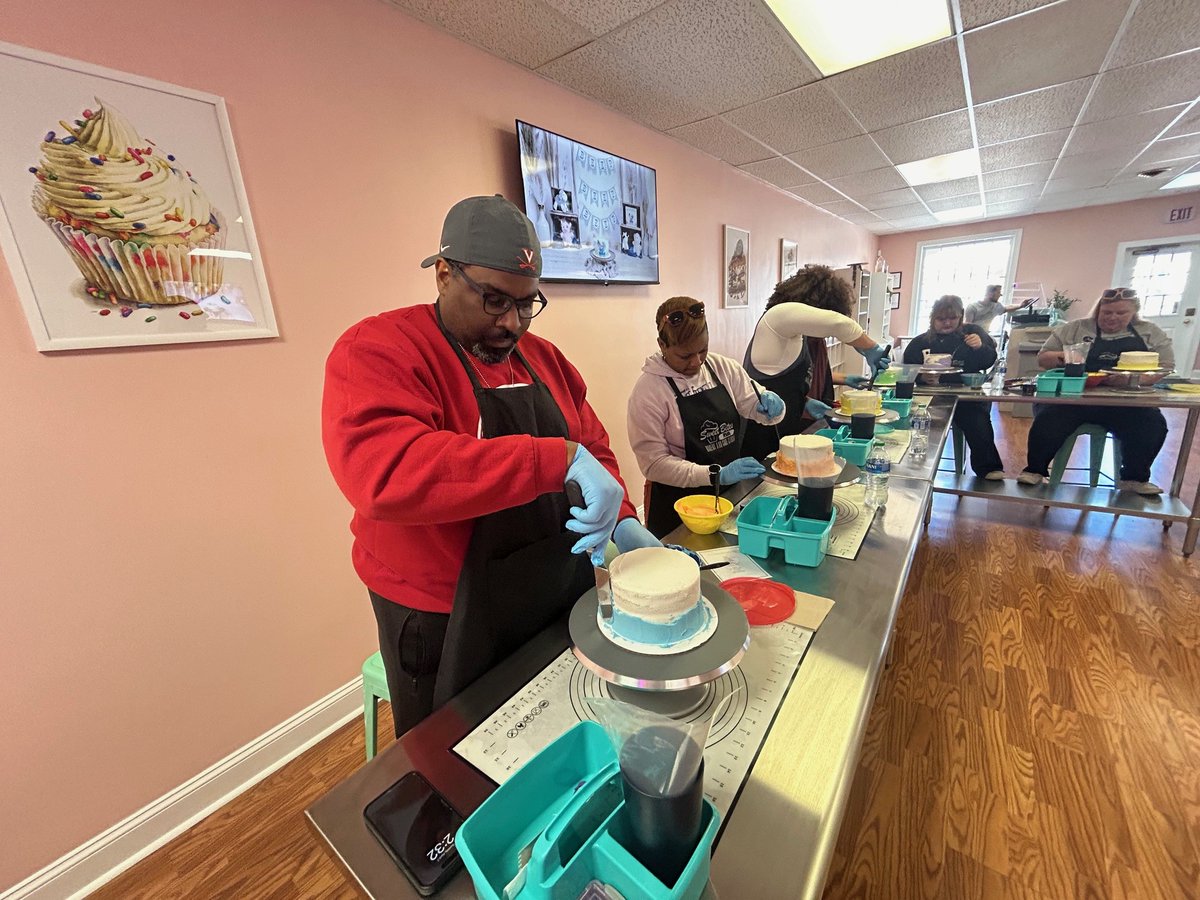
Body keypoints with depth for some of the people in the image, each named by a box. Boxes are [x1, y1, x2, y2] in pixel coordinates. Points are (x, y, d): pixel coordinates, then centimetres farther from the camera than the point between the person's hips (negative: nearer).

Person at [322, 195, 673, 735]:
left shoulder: (544, 358, 5)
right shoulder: (376, 351, -16)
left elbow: (593, 445, 8)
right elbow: (383, 471, -34)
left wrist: (620, 519, -9)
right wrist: (561, 459, -38)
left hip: (563, 604, 6)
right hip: (447, 628, -5)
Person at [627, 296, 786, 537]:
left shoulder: (724, 368, -2)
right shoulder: (648, 390, -17)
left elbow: (755, 408, 9)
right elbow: (654, 463, -19)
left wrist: (770, 404, -15)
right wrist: (717, 475, -26)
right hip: (679, 505, -5)